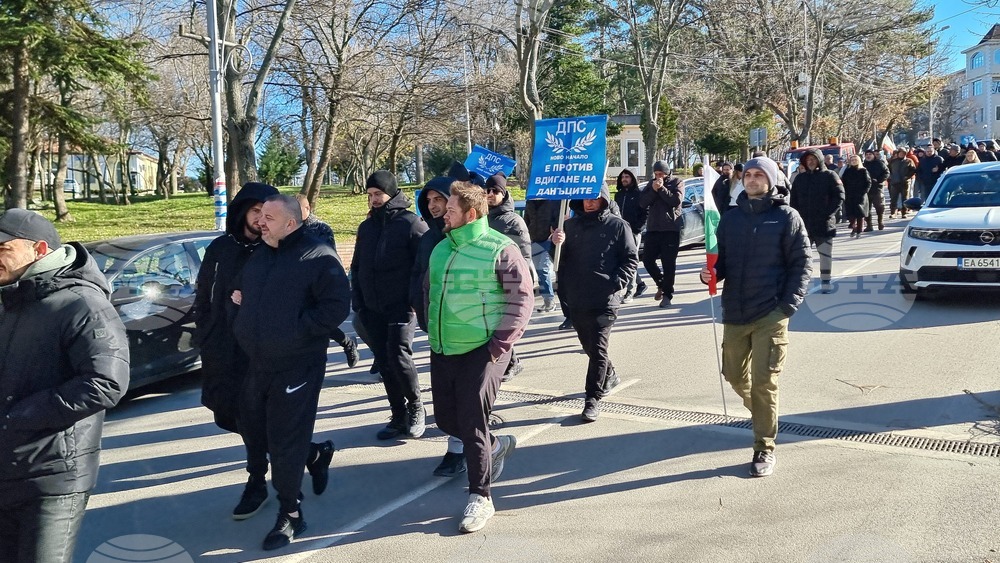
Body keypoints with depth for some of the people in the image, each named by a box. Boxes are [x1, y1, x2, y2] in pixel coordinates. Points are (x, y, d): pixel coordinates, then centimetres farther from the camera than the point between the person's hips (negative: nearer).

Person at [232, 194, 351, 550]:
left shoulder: (317, 256, -11)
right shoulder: (259, 256, 12)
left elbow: (337, 306, -17)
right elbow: (241, 292, 28)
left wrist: (297, 328, -19)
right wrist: (242, 313, 9)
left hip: (297, 366, -8)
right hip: (257, 363, 8)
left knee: (286, 442, -2)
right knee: (253, 431, 18)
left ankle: (290, 514, 14)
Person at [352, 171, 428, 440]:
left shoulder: (411, 223, -6)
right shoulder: (366, 227, 14)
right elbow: (357, 267, 19)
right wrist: (358, 302, 10)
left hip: (402, 307, -6)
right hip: (373, 309, 6)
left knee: (399, 355, -15)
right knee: (385, 362, 7)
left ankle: (415, 406, 8)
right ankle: (399, 416, 17)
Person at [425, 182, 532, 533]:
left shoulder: (500, 249, -11)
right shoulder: (441, 249, 10)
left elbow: (522, 299, -12)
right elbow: (429, 291, 22)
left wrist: (499, 346, -15)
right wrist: (432, 332, 14)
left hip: (482, 352, -7)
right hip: (443, 351, 7)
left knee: (472, 424, -5)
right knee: (446, 419, 13)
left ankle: (480, 497, 11)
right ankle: (496, 446, 40)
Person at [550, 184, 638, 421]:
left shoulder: (617, 226, 1)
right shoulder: (571, 225, 11)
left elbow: (631, 260, 1)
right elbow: (560, 259, 11)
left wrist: (616, 284, -13)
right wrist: (557, 244, -10)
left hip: (604, 301, -5)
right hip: (576, 299, 5)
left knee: (598, 349, -7)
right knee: (589, 346, 17)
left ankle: (593, 398, -1)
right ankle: (609, 376, 40)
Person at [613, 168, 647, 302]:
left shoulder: (639, 194, -1)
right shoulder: (618, 195, 17)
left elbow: (644, 213, -5)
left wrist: (636, 228, -14)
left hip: (633, 232, -6)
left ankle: (629, 292, -9)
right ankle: (640, 284, 27)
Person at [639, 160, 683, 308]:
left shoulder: (676, 183, 3)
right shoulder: (651, 184, 13)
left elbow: (676, 201, -14)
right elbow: (642, 203, 2)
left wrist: (662, 188, -15)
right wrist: (654, 190, -11)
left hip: (670, 229, -4)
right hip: (652, 228, 4)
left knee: (668, 263, -3)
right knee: (647, 259, 2)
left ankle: (667, 295, 4)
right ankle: (661, 284, 25)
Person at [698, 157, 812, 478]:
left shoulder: (786, 217, -2)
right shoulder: (730, 218, 10)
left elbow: (801, 265, -3)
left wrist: (787, 307, -12)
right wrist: (710, 274, -10)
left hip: (770, 315, -5)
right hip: (734, 313, 5)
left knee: (763, 381, -6)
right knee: (734, 375, 14)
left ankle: (765, 449, 8)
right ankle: (760, 412, 43)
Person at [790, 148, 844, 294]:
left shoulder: (830, 176, -1)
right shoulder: (800, 178, 9)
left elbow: (839, 197, -5)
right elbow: (793, 200, 11)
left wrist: (827, 214, -13)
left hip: (824, 224, -3)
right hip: (803, 223, 3)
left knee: (825, 253, 4)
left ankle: (825, 281, 12)